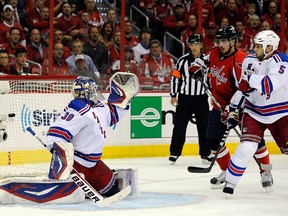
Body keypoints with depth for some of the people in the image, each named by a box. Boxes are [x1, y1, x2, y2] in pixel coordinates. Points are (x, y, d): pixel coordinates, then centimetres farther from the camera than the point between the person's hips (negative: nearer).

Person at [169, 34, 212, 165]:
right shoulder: (182, 61, -4)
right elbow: (175, 78, -1)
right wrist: (173, 96, -5)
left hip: (201, 99, 1)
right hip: (184, 98, -1)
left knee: (204, 127, 6)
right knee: (179, 126, -1)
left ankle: (205, 153, 16)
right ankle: (175, 153, 7)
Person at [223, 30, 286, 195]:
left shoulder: (280, 61, -19)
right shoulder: (249, 60, 2)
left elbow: (269, 86, -34)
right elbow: (243, 86, 17)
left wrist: (250, 78, -24)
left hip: (279, 113, -3)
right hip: (254, 112, 3)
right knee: (246, 147, -13)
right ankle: (230, 183, -6)